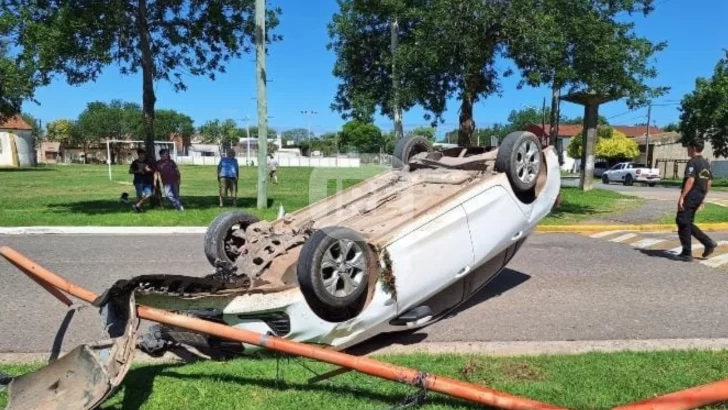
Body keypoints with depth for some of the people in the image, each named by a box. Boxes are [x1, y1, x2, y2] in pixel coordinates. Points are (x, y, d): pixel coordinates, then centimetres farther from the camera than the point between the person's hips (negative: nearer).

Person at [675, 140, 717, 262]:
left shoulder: (692, 162, -13)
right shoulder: (706, 163, 16)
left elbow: (690, 180, -23)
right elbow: (709, 182, 20)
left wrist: (682, 197, -24)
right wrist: (702, 198, 25)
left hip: (690, 197, -9)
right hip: (699, 197, 9)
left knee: (683, 222, -2)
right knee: (687, 223, 18)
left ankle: (687, 254, 1)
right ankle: (708, 243, 9)